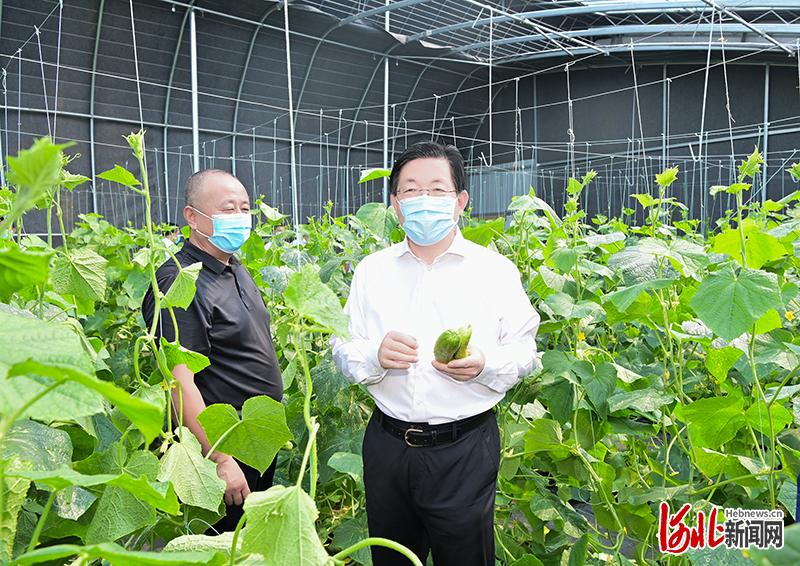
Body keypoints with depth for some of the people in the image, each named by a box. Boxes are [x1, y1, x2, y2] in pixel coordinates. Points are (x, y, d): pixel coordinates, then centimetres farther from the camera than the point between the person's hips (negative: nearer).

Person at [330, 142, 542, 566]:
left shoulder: (495, 270, -2)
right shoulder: (371, 271, 5)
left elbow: (526, 352, 1)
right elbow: (342, 352, 6)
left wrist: (485, 364, -19)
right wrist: (374, 355, -15)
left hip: (465, 448, -2)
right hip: (387, 445, 3)